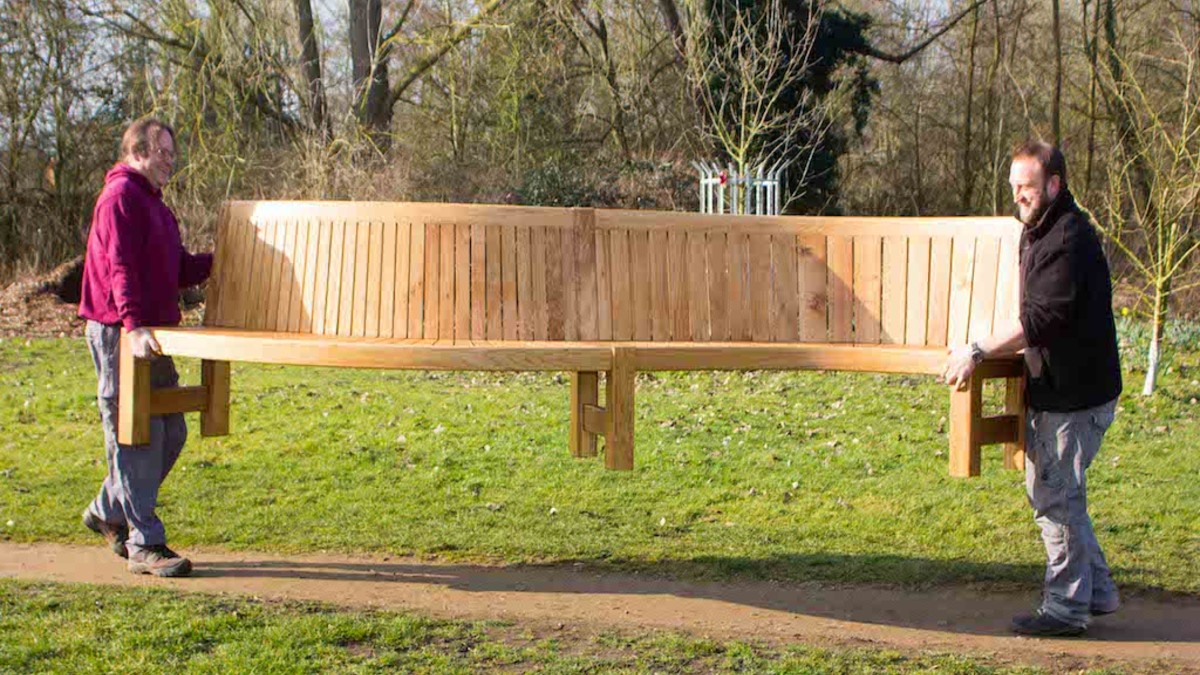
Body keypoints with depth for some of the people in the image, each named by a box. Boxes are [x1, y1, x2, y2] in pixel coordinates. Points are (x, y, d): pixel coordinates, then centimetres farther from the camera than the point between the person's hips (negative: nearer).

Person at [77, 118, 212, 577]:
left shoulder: (153, 203, 21)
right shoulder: (120, 197, -10)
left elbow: (180, 269, 25)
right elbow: (119, 268, -22)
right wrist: (133, 326, -31)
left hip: (152, 332, 10)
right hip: (120, 333, -10)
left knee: (170, 433, 12)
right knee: (137, 436, -7)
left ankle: (109, 512, 26)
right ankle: (145, 545, -4)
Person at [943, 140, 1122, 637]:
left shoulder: (1069, 238, -19)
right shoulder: (1037, 233, 13)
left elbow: (1043, 319, -25)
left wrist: (979, 351, -23)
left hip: (1074, 395, -11)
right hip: (1053, 388, 11)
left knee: (1056, 497, -4)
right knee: (1046, 489, 17)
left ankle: (1067, 607, 6)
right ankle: (1096, 590, 26)